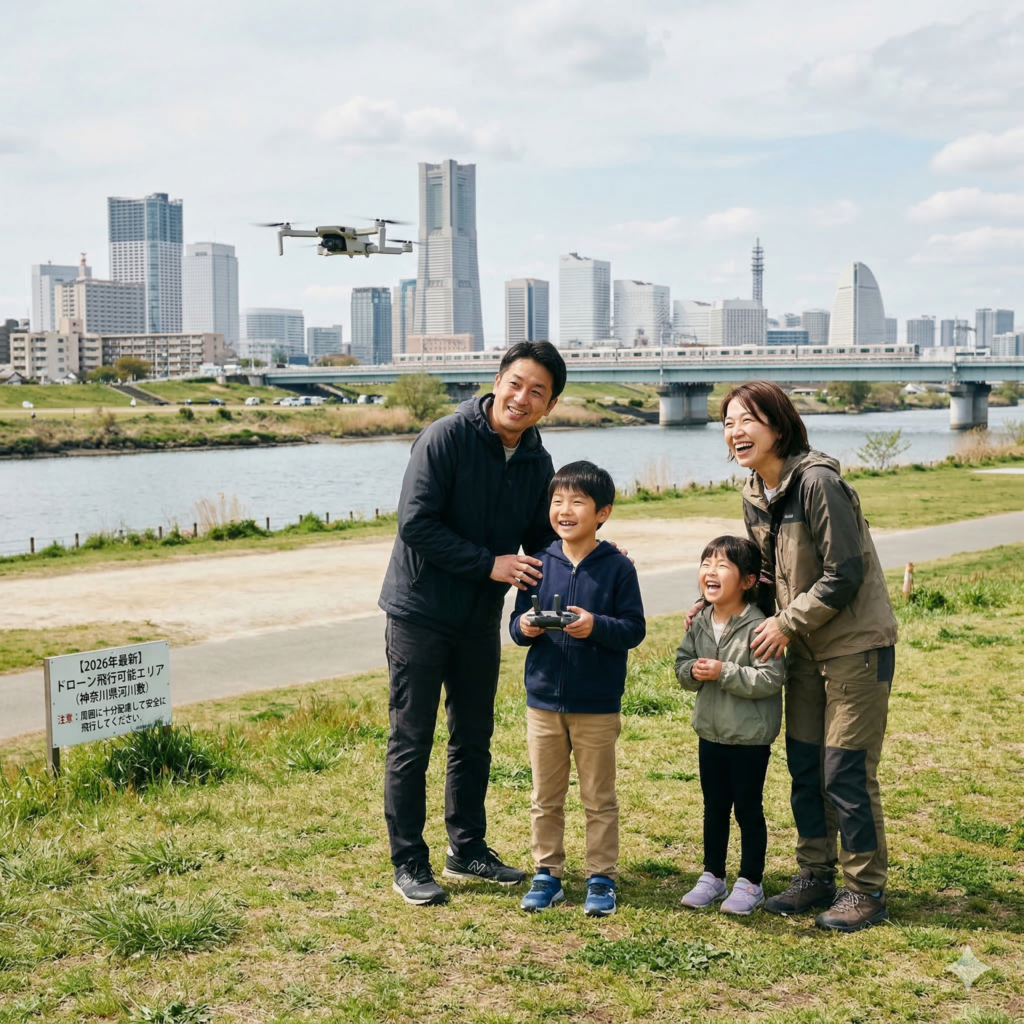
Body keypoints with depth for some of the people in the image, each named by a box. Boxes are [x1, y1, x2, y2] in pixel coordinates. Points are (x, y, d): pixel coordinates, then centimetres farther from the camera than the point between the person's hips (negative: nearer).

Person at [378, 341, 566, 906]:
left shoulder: (538, 463, 2)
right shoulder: (446, 437, -17)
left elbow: (541, 540, 10)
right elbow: (416, 523, -22)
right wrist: (490, 563, -23)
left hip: (481, 619, 6)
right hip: (420, 611, -6)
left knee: (474, 739, 15)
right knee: (411, 742, 1)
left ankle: (468, 849, 29)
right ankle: (409, 864, 11)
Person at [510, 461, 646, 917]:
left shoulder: (617, 567, -6)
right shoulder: (540, 564, 3)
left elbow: (634, 628, -8)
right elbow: (516, 624, 7)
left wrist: (595, 626, -24)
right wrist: (525, 627, -15)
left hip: (597, 706, -3)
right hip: (543, 699, 3)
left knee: (599, 798, 7)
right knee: (545, 798, 12)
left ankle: (601, 878, 19)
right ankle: (547, 874, 24)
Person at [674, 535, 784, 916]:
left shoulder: (757, 627, -19)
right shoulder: (700, 624, 2)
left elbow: (771, 678, -24)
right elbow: (681, 663, 8)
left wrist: (724, 672, -27)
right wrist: (692, 671, -14)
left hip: (750, 738, -6)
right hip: (710, 733, 6)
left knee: (748, 810, 6)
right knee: (714, 809, 17)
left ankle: (750, 884, 19)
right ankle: (712, 877, 30)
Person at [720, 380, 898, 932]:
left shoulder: (818, 482, -21)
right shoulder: (754, 496, 5)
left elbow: (844, 574, -21)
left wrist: (786, 623, -16)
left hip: (855, 643, -8)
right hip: (804, 647, 8)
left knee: (846, 772, -4)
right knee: (804, 766, 12)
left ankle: (865, 890, 10)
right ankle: (816, 876, 26)